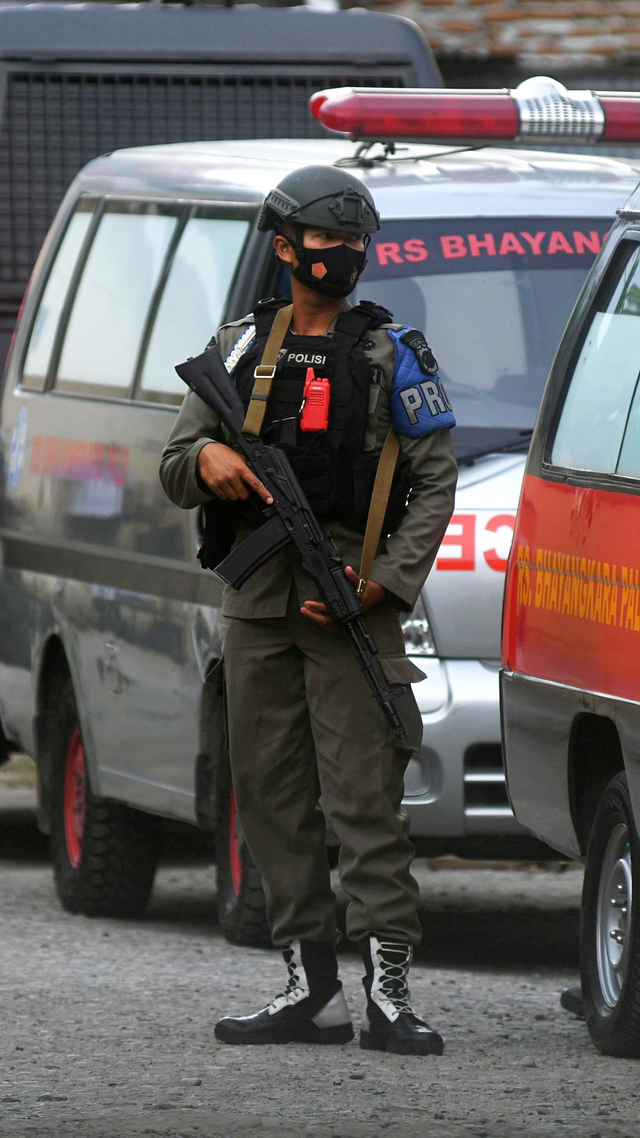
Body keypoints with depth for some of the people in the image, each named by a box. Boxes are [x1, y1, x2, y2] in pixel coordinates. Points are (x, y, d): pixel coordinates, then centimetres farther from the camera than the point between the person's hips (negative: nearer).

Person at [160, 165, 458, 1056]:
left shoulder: (391, 352, 6)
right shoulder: (241, 348, 14)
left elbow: (436, 482, 1)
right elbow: (174, 470, 14)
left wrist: (387, 581, -11)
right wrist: (205, 457, -11)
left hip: (350, 601, -4)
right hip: (256, 602, 4)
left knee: (364, 795, -11)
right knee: (271, 794, 4)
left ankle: (388, 991, -14)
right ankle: (312, 989, 10)